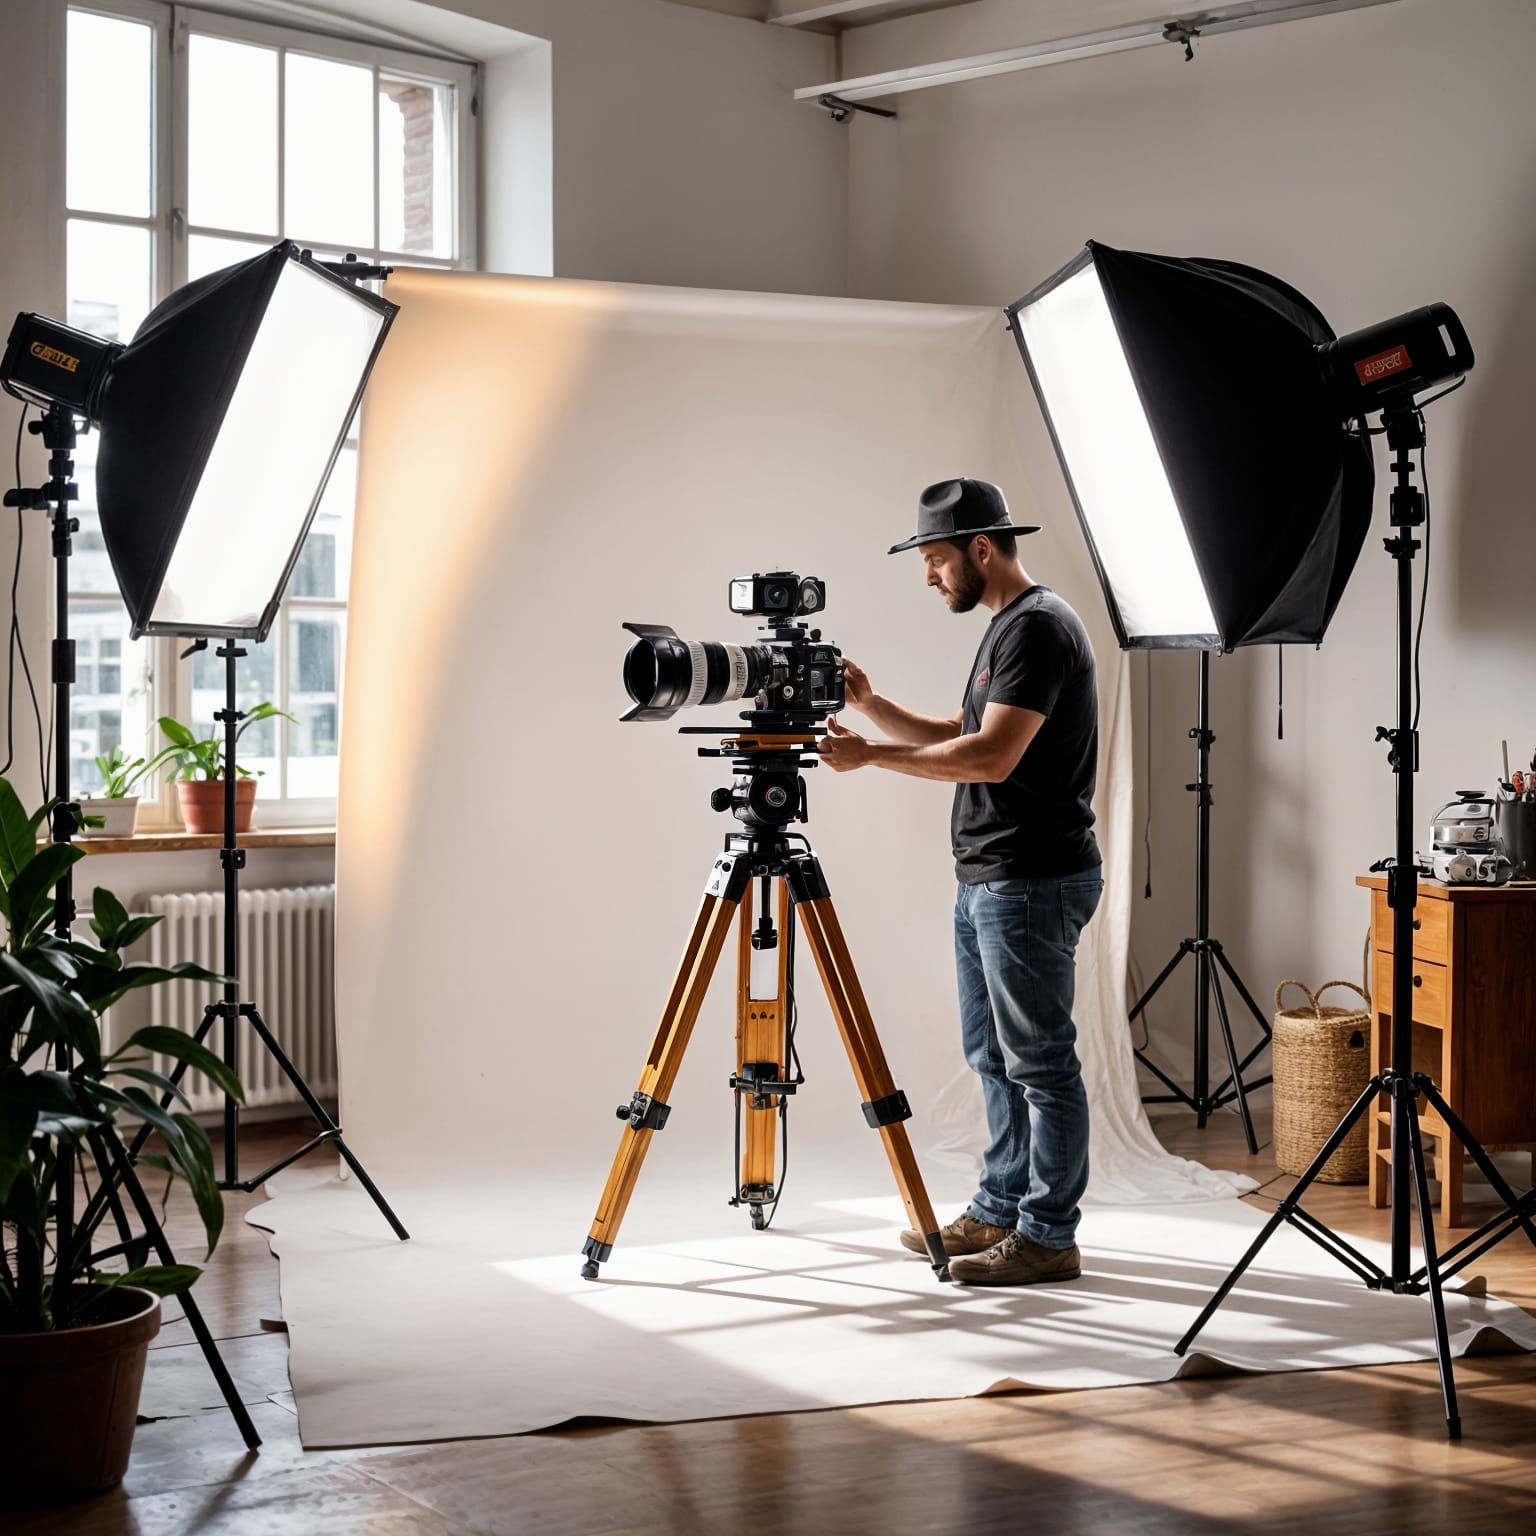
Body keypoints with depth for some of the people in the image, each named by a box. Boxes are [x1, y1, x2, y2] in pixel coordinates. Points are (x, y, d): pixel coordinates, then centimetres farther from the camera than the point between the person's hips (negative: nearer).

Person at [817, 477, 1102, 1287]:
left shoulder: (1039, 626, -16)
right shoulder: (1005, 627, 17)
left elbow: (993, 756, -23)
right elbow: (957, 739, 21)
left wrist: (872, 755, -19)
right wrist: (871, 704, 9)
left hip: (1032, 885, -11)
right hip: (986, 883, 11)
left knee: (1040, 1062, -5)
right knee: (994, 1058, 16)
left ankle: (1048, 1236, 1)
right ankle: (999, 1212, 26)